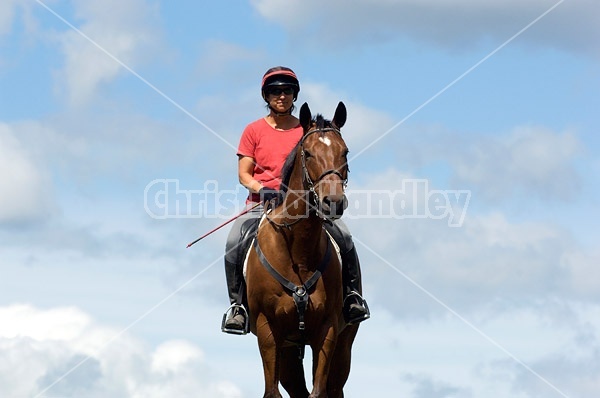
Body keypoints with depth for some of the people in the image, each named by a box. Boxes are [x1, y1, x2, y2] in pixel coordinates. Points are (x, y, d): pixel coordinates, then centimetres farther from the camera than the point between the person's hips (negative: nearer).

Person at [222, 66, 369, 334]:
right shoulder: (254, 131, 8)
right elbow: (244, 174, 5)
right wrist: (261, 189, -15)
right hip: (262, 202, -1)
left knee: (343, 236, -20)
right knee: (234, 242, -29)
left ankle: (352, 293, -1)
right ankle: (237, 302, -15)